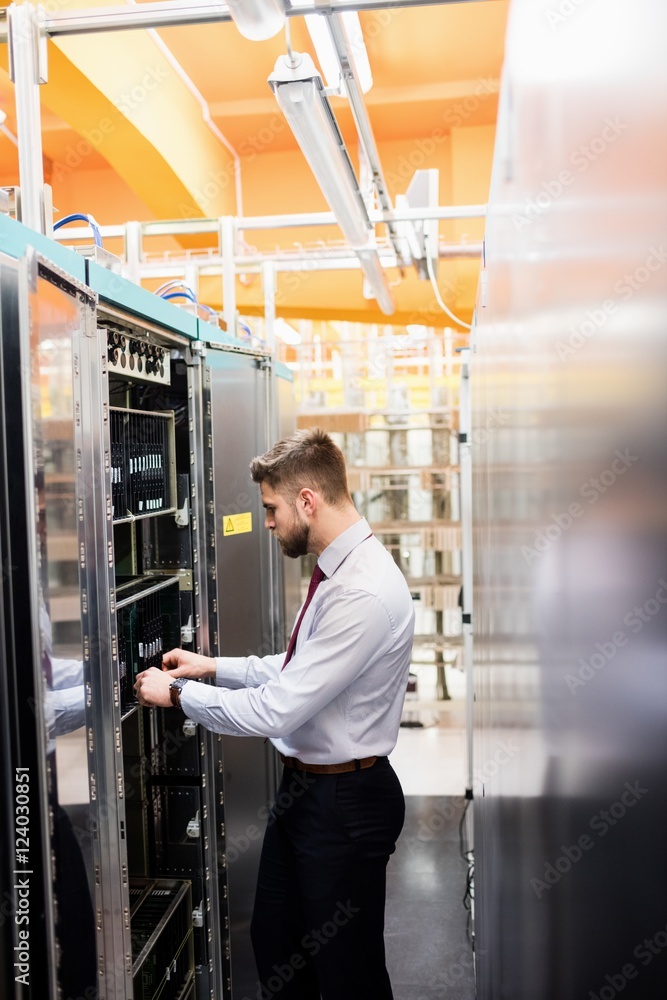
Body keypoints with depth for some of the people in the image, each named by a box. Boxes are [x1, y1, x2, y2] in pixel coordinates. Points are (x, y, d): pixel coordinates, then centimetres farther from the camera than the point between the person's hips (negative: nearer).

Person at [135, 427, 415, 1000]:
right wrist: (214, 667, 8)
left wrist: (177, 693, -14)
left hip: (344, 802, -9)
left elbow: (274, 712, -28)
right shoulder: (337, 570, 3)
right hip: (306, 788, 9)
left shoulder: (365, 593, -29)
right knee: (275, 942, 25)